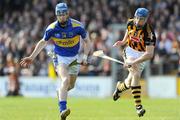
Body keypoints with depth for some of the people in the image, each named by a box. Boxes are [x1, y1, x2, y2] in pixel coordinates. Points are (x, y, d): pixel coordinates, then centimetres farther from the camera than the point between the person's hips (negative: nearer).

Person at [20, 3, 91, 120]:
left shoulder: (77, 26, -18)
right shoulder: (52, 28, -16)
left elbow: (87, 41, -2)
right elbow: (43, 42, 1)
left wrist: (85, 56, -12)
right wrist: (32, 57, -2)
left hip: (74, 58, 2)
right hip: (60, 58, -2)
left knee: (71, 85, 12)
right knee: (65, 80, -26)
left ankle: (61, 92, 48)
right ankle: (62, 110, -35)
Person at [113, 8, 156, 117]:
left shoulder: (149, 33, -27)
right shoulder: (130, 23, -12)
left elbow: (149, 54, -32)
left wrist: (134, 62, -38)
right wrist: (123, 42, 6)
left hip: (142, 56, -1)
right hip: (130, 52, 1)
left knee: (131, 81, 2)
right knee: (136, 75, -22)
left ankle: (120, 87, 41)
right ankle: (138, 106, -23)